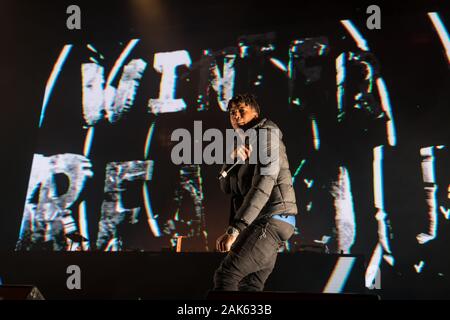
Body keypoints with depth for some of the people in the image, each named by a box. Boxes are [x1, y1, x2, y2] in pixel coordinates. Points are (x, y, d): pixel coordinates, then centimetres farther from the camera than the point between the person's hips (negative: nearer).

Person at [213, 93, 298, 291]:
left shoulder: (266, 134, -4)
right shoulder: (243, 144, 23)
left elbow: (264, 184, -18)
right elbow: (226, 186, 12)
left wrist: (234, 229, -25)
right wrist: (232, 158, -10)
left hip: (272, 218, -9)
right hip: (261, 222, 9)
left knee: (225, 275, -19)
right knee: (249, 286, 3)